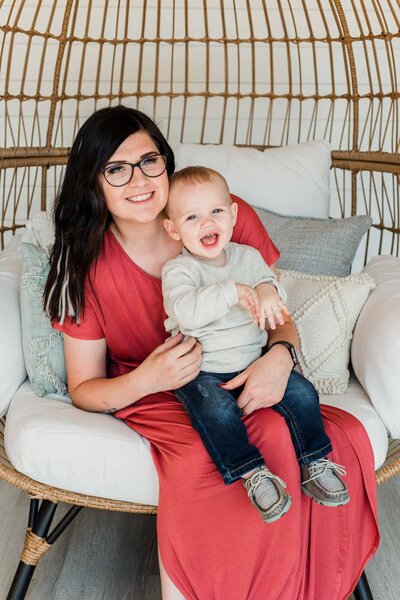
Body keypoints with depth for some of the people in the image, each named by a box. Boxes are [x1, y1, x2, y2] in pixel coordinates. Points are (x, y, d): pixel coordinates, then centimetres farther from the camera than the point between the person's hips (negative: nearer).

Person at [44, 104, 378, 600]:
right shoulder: (87, 265, -8)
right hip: (151, 397, -1)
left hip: (242, 385, 2)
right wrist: (145, 380, -24)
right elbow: (83, 389, -2)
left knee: (343, 437, -26)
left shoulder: (232, 218, -7)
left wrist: (280, 355, -22)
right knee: (199, 463, -36)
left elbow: (278, 313, 3)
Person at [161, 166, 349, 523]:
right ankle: (252, 473, -18)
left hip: (254, 360, 5)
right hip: (203, 371, -4)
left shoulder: (248, 256, 5)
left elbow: (275, 294, 1)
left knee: (302, 392, -9)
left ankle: (314, 463, 6)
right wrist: (231, 291, -33)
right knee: (217, 410, -31)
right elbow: (185, 312, -30)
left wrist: (268, 290, -23)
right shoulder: (177, 270, -11)